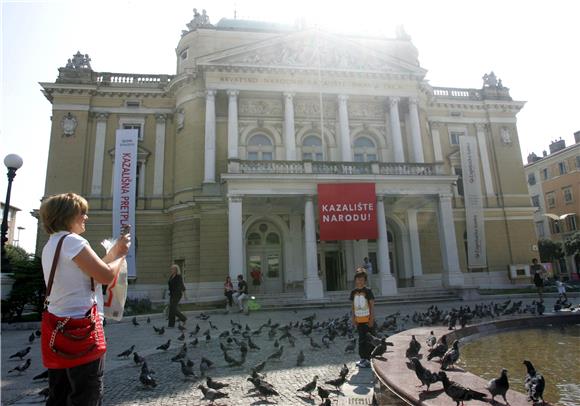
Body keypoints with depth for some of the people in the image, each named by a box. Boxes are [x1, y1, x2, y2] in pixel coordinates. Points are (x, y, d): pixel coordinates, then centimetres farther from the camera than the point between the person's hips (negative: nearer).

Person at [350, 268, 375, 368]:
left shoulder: (367, 291, -8)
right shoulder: (353, 292, 5)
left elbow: (372, 305, -7)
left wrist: (372, 319, -10)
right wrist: (353, 318, 10)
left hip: (368, 320, -5)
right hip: (359, 320, 5)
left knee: (369, 341, -1)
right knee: (361, 340, 13)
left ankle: (368, 360, 5)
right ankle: (362, 358, 22)